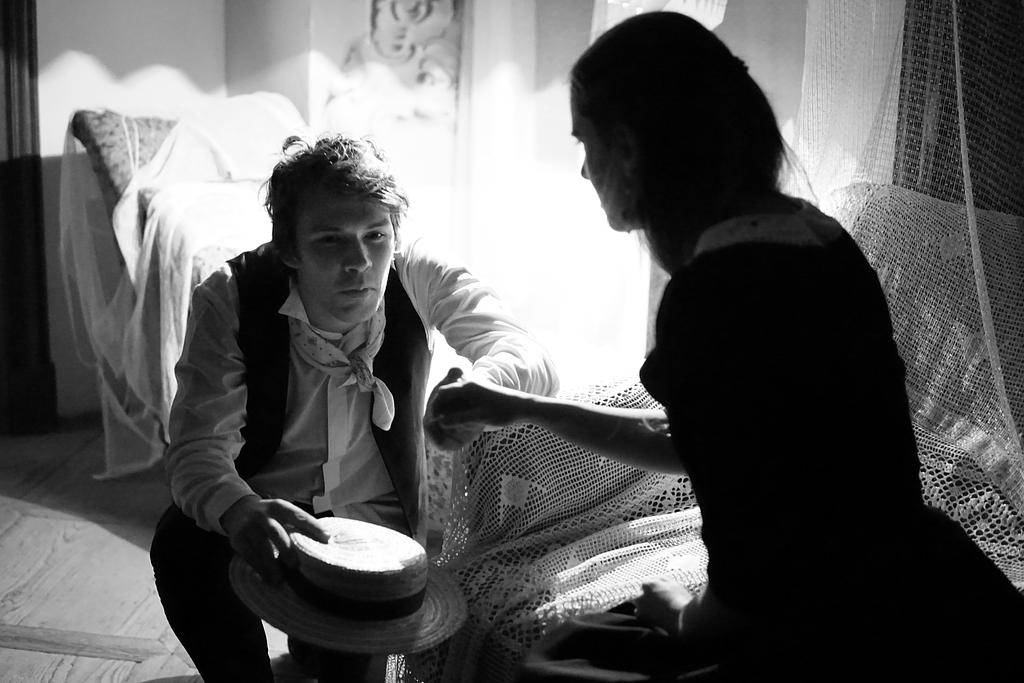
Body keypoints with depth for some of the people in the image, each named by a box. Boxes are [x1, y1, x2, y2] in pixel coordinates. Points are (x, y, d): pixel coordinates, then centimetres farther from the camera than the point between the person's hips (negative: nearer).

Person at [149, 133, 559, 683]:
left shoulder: (417, 275, -17)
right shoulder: (229, 299, -20)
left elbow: (533, 360, -22)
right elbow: (198, 446, -28)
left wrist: (481, 387, -48)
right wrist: (238, 512, -53)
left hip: (378, 510, 1)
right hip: (264, 500, 0)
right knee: (181, 546, -29)